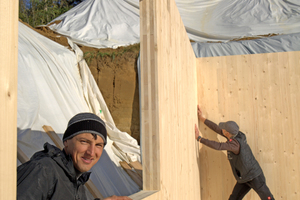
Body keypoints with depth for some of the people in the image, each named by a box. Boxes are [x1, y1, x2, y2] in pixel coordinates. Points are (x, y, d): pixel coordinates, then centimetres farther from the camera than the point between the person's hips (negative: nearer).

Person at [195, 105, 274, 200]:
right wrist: (202, 119, 10)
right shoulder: (237, 134, -4)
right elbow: (218, 129, 6)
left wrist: (199, 138, -35)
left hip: (254, 176, -9)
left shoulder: (235, 143, -29)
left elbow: (217, 146, -42)